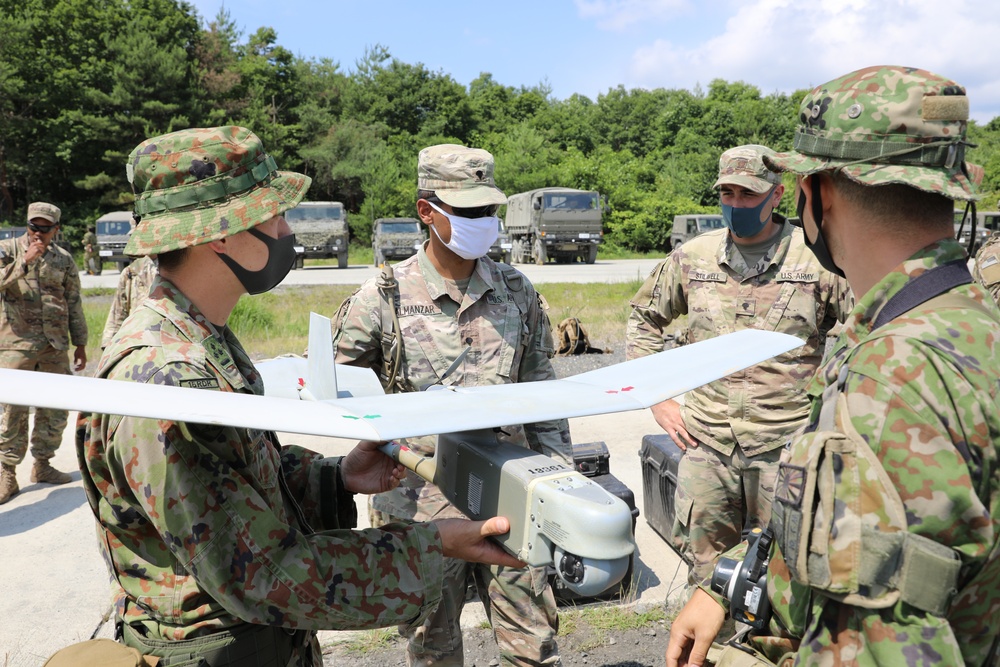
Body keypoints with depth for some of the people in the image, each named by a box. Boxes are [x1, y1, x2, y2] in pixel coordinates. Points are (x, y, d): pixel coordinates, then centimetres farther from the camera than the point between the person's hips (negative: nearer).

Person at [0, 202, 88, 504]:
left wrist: (80, 343, 12)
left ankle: (42, 464, 23)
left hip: (55, 346, 3)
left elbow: (73, 303, 13)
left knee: (55, 409, 8)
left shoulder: (63, 259, 9)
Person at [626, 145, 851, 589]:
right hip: (706, 443, 3)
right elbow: (643, 319, 16)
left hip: (787, 448, -2)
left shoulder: (817, 260, -4)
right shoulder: (693, 257, 4)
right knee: (706, 575, 13)